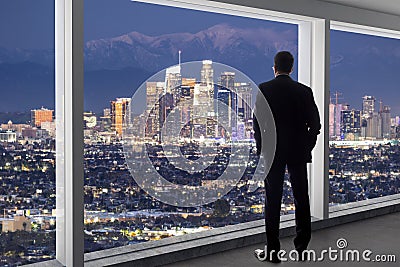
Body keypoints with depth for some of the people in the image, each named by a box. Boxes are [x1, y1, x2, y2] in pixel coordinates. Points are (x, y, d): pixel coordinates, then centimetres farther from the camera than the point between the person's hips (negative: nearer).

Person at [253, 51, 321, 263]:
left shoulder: (264, 89, -5)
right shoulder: (304, 91, 1)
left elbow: (257, 122, -7)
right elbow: (315, 123, 0)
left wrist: (261, 148, 4)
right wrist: (306, 147, 11)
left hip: (273, 152, -2)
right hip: (298, 152, 2)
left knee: (273, 200, 3)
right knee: (301, 199, 12)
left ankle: (272, 251, 7)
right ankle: (302, 247, 20)